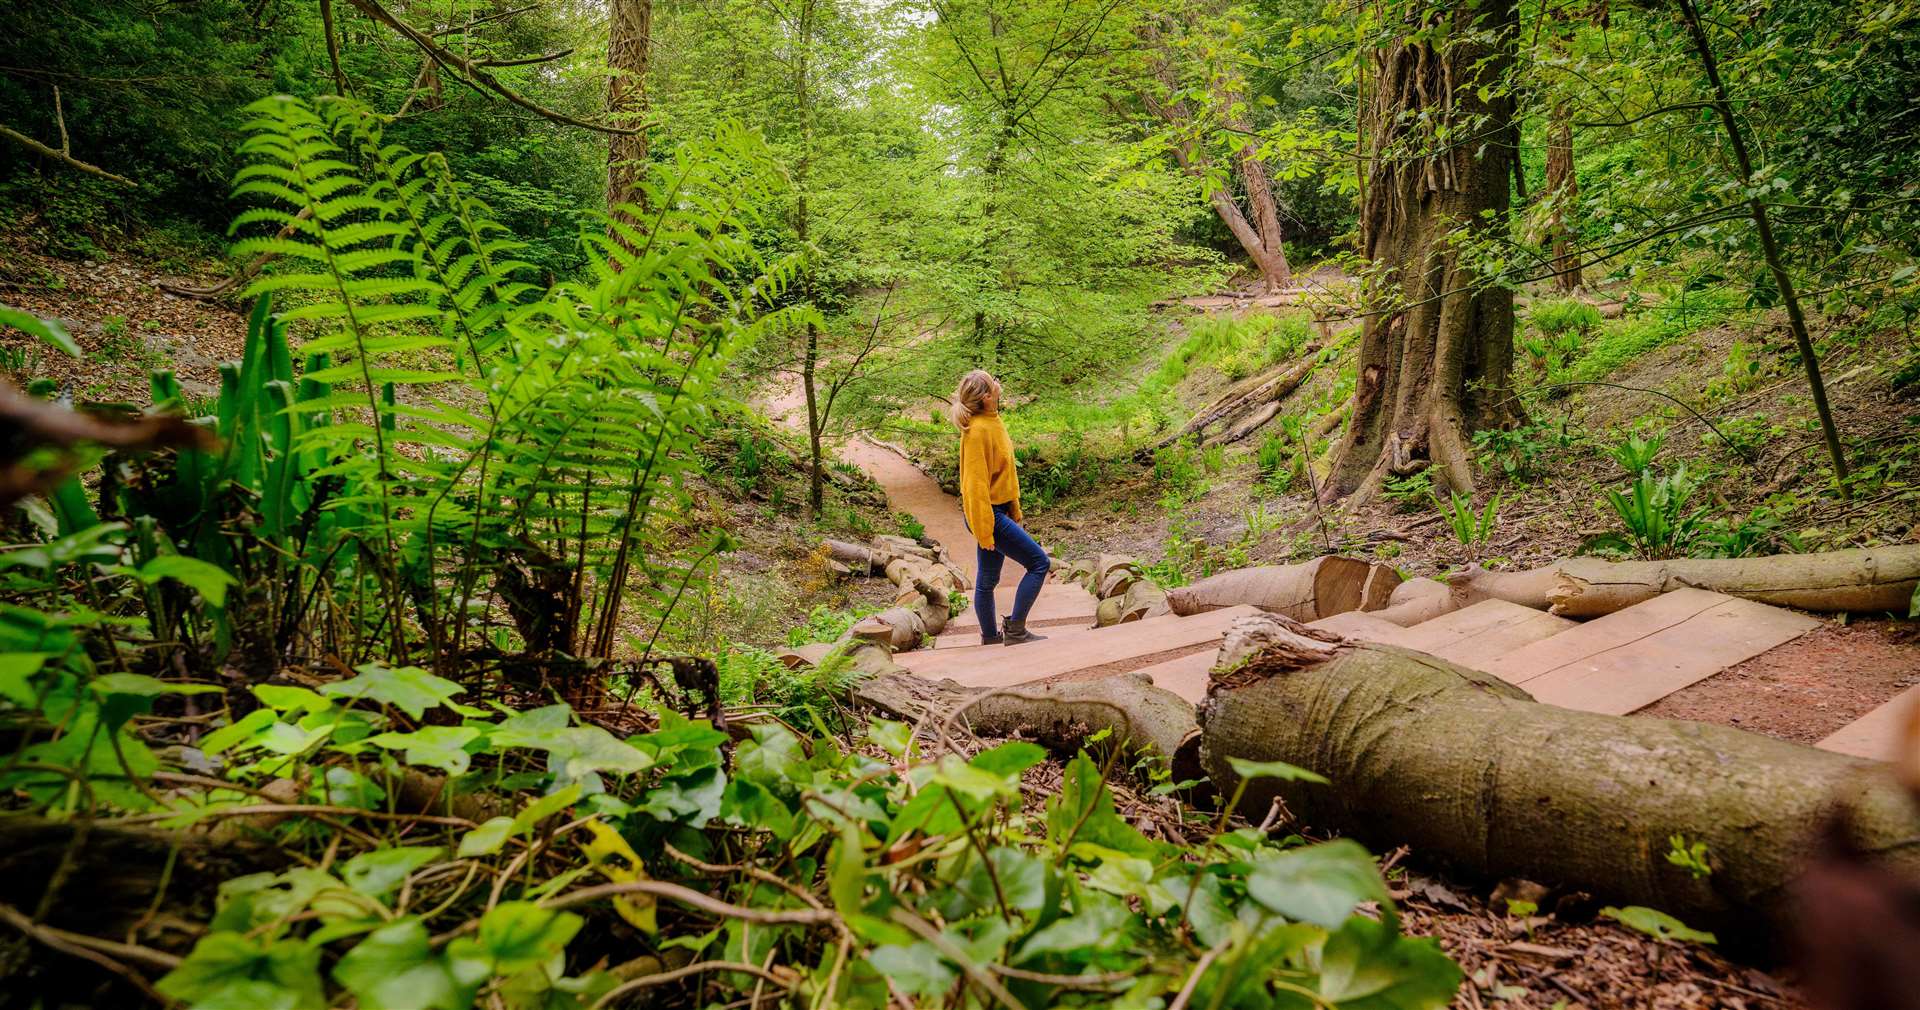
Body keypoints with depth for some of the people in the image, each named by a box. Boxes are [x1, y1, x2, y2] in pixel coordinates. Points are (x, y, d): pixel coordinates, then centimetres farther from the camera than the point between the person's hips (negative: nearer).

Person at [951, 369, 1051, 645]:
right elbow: (976, 483, -22)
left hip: (998, 509, 9)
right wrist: (984, 530, -22)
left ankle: (990, 637, 27)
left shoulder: (992, 422, 8)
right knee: (1039, 562, -6)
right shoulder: (978, 430, -22)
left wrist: (1015, 510, 20)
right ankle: (1015, 630, -1)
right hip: (988, 514, -9)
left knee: (988, 579, 16)